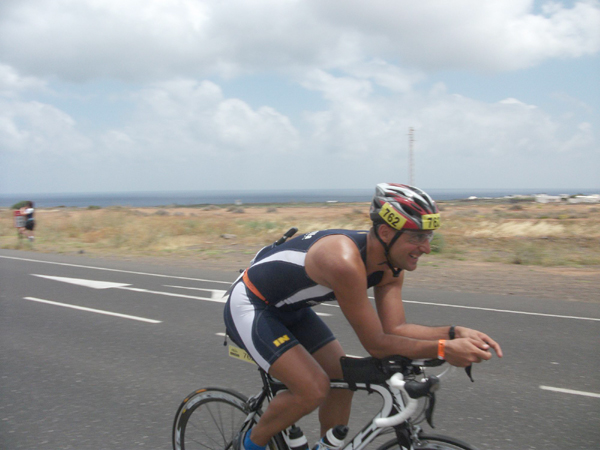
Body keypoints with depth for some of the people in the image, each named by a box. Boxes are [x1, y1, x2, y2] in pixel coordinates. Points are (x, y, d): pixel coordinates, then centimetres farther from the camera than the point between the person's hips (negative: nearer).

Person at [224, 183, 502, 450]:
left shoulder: (391, 267, -9)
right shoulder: (345, 261, -36)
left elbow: (395, 329, -11)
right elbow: (376, 344, -30)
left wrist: (455, 333, -22)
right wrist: (443, 349, -34)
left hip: (288, 308, 9)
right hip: (248, 307, -9)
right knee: (313, 390, -18)